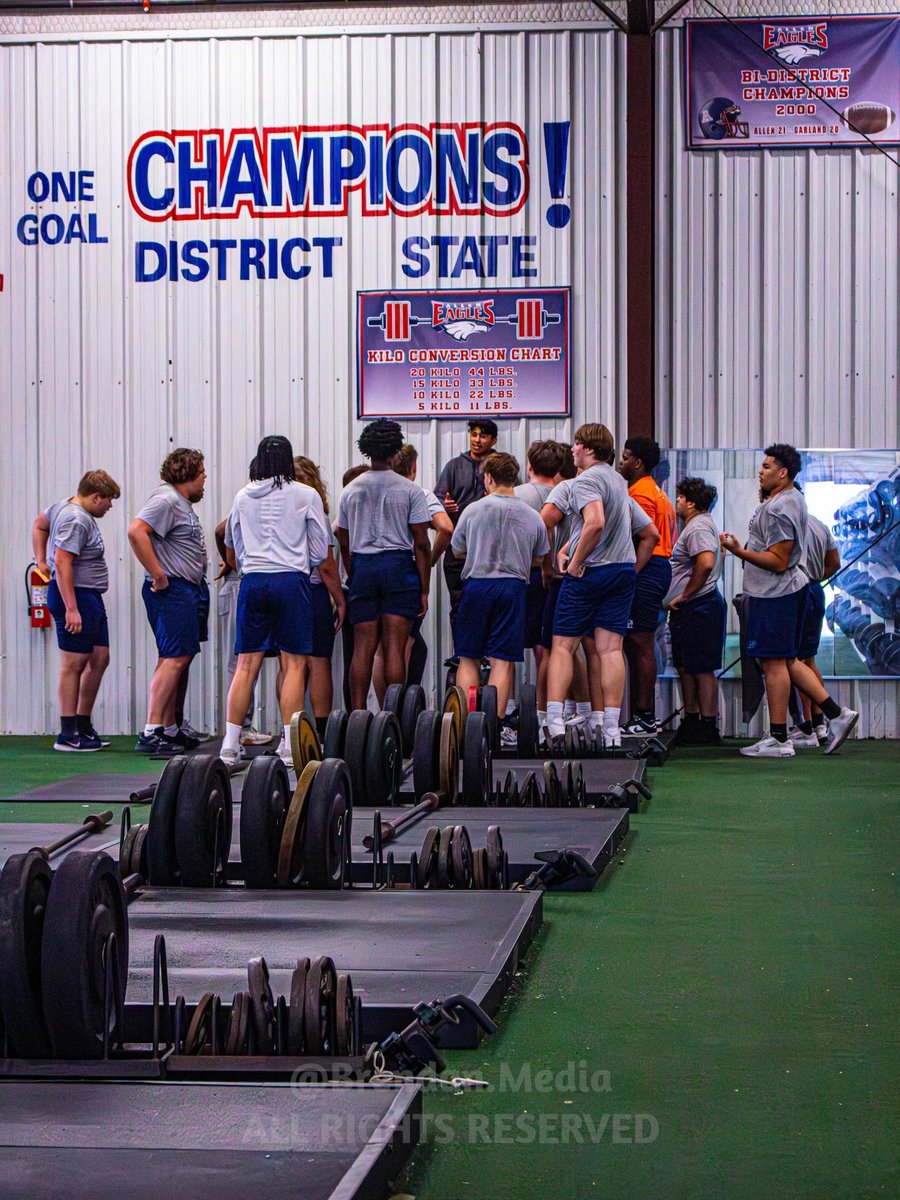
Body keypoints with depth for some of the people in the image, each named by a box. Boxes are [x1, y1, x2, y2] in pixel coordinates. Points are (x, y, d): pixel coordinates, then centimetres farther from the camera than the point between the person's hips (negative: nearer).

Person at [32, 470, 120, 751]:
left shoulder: (65, 507, 14)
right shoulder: (76, 521, -18)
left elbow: (39, 524, 31)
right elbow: (62, 563, -25)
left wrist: (41, 560, 28)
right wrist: (71, 609, -27)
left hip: (90, 596, 11)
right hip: (75, 594, -11)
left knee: (99, 658, 12)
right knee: (74, 664, -7)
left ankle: (84, 727, 18)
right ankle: (68, 735, -4)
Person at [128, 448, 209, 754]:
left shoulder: (182, 503, 19)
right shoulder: (166, 500, -13)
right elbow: (136, 531, -26)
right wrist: (158, 575, -23)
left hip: (190, 590, 11)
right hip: (172, 591, -11)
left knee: (181, 659, 13)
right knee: (175, 658, -14)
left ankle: (173, 729, 19)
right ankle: (151, 733, -17)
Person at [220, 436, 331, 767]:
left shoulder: (243, 497, 11)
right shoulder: (305, 495, 2)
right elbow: (320, 551, 6)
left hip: (252, 581, 3)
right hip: (291, 581, -3)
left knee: (246, 665, 4)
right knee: (294, 665, -1)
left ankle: (230, 746, 1)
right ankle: (290, 748, -5)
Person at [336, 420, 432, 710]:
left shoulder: (350, 491, 9)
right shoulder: (409, 490, -2)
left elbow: (344, 543, 12)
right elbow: (421, 544, -3)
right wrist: (424, 589, 1)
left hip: (361, 567, 3)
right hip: (399, 566, -3)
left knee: (363, 649, 4)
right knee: (394, 648, -3)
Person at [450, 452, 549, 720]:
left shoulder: (474, 510, -2)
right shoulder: (532, 517, 3)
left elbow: (458, 552, 9)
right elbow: (538, 560, 13)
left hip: (477, 585, -1)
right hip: (513, 587, 1)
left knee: (468, 659, 7)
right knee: (502, 662, 1)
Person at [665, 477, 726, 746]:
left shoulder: (698, 528, -15)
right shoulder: (697, 525, 19)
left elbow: (706, 562, -30)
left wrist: (684, 595, -21)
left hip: (698, 608, -11)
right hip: (690, 610, 11)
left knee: (702, 669, -8)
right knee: (685, 666, 16)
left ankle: (708, 727, -6)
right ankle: (691, 721, 23)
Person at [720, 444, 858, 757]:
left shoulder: (779, 509, -18)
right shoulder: (793, 498, 15)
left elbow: (778, 561, -22)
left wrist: (740, 551, -27)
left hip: (774, 594, -11)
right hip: (789, 589, 11)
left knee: (773, 663, -6)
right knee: (786, 661, 15)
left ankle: (778, 740, -4)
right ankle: (836, 715, 13)